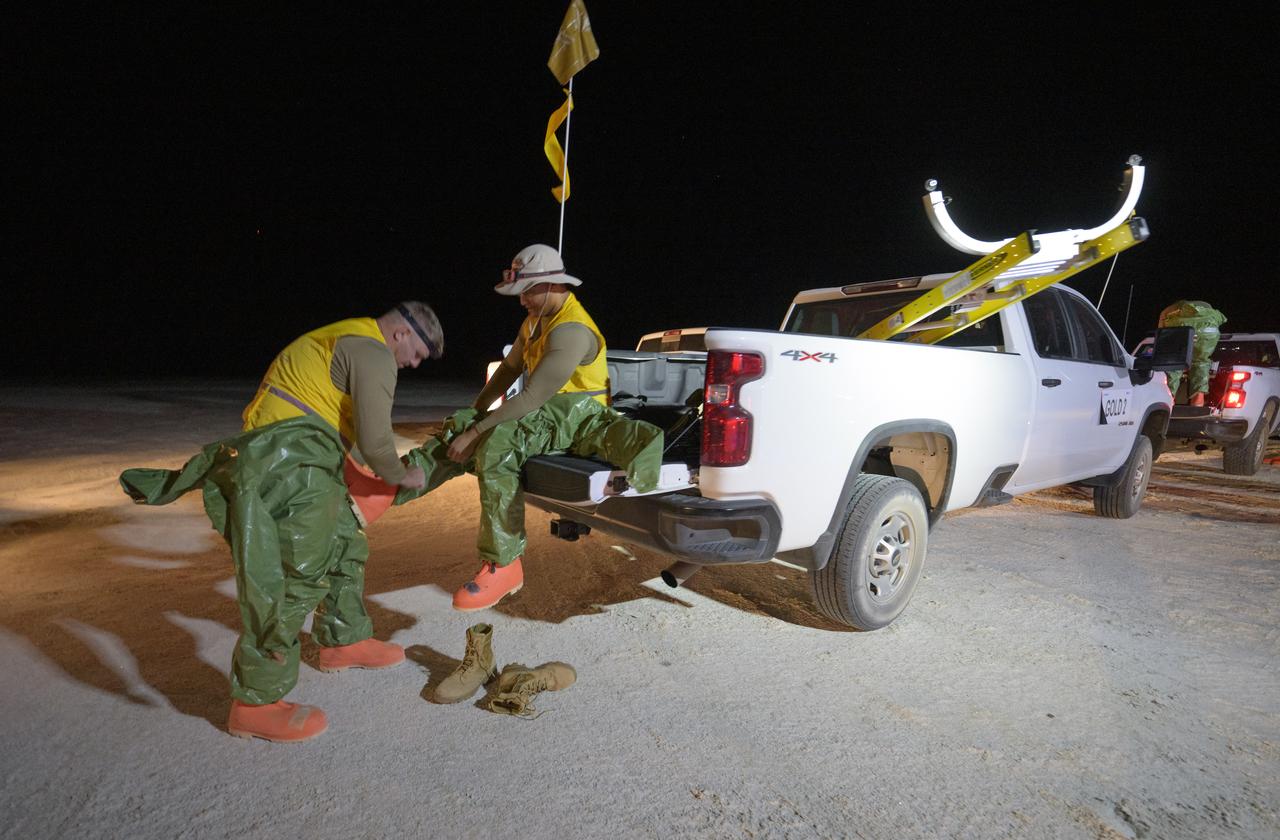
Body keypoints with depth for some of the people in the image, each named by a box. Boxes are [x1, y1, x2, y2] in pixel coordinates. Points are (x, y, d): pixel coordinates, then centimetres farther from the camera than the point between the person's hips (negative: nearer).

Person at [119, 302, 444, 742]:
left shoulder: (344, 338, 22)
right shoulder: (372, 352, -11)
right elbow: (374, 441, -17)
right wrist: (400, 475, 1)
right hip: (291, 463, -11)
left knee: (346, 544, 20)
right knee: (296, 578, -9)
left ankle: (344, 641, 35)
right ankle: (255, 703, 0)